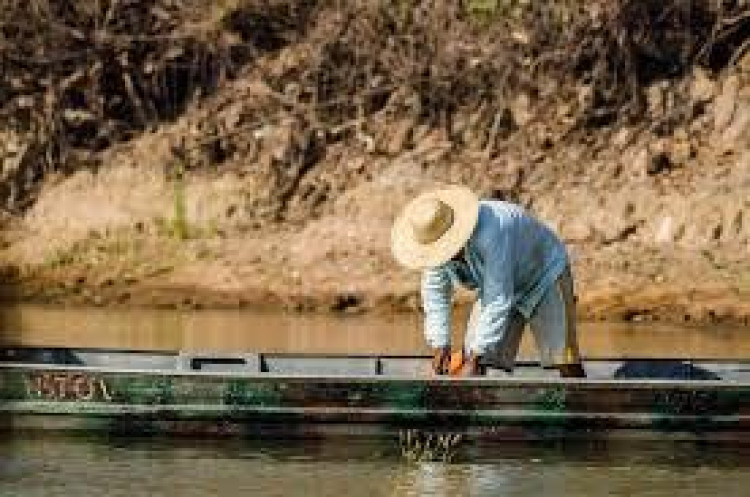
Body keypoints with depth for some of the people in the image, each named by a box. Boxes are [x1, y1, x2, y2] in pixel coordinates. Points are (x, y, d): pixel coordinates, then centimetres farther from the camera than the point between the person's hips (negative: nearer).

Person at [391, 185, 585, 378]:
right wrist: (440, 346, -16)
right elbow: (435, 293, -7)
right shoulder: (436, 241, -19)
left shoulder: (489, 234, -42)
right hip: (497, 286, 6)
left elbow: (498, 301, -40)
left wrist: (474, 360, -38)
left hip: (545, 276, -6)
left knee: (566, 364, -15)